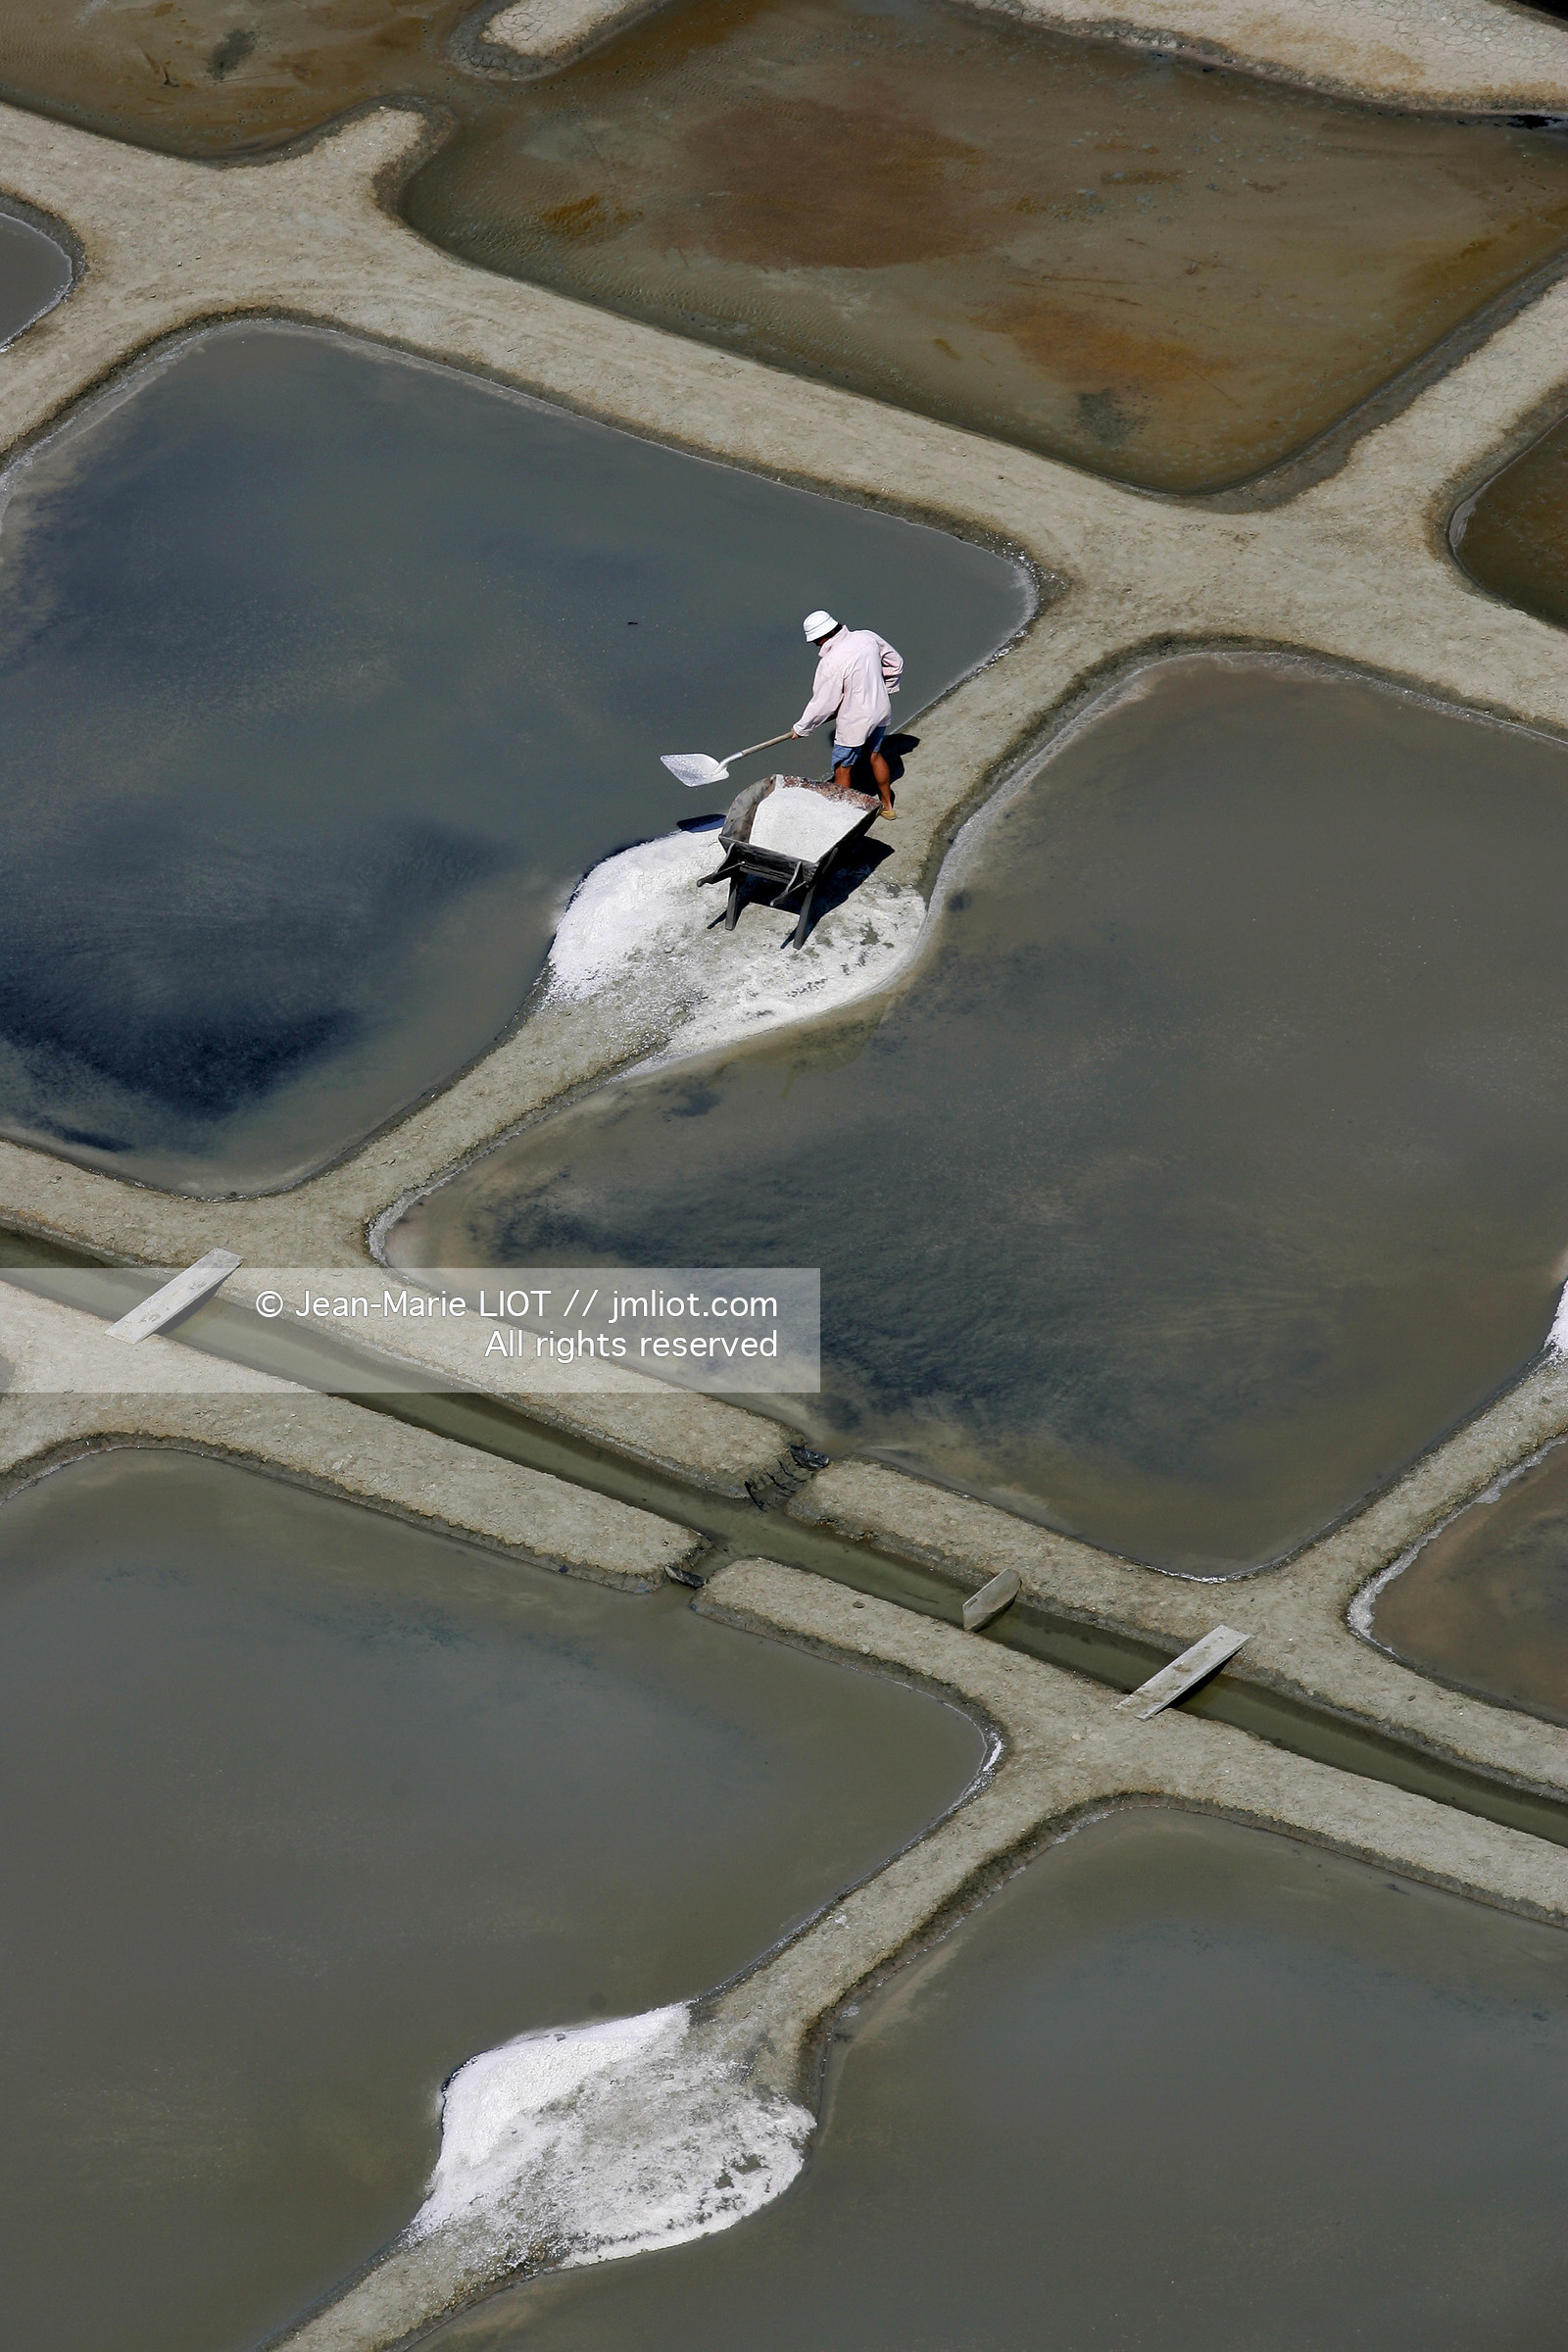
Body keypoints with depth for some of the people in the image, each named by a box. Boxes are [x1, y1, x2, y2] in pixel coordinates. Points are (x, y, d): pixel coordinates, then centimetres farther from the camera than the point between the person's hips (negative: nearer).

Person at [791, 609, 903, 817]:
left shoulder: (830, 663, -29)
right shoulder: (868, 637, -10)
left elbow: (822, 704, -19)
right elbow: (895, 663, 5)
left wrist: (801, 728, -3)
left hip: (854, 722, -7)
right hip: (880, 710, 7)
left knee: (842, 768, 13)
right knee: (874, 754, 28)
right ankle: (887, 806, 43)